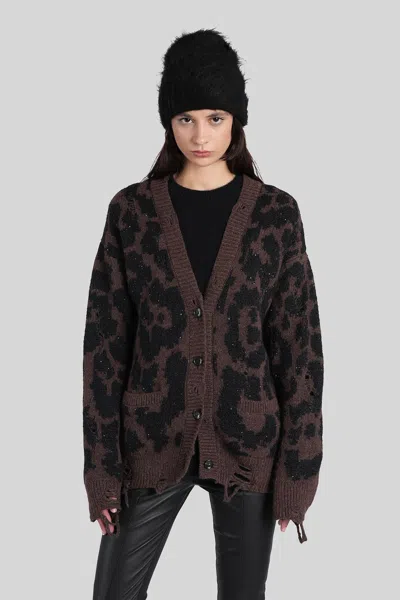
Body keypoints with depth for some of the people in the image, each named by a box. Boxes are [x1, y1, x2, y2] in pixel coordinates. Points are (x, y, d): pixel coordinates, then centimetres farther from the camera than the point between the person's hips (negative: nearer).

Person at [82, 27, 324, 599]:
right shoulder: (132, 210, -2)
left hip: (248, 444, 0)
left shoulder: (276, 212, -3)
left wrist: (298, 466, -4)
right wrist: (101, 463, -3)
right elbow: (105, 341, -1)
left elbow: (300, 343, -2)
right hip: (153, 443, 1)